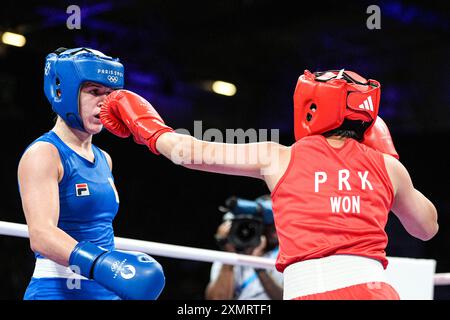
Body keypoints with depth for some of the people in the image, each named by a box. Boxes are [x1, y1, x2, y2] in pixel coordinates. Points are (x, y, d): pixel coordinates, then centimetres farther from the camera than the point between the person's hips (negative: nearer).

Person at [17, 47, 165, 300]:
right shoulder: (43, 154, -10)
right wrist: (102, 265, -36)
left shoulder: (104, 160, 16)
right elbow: (41, 235, -23)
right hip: (58, 290, -8)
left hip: (106, 291, 8)